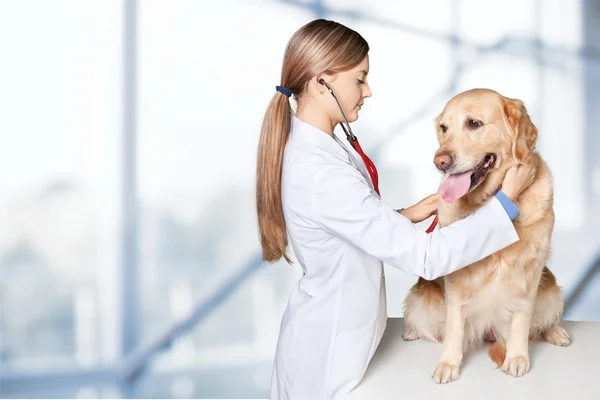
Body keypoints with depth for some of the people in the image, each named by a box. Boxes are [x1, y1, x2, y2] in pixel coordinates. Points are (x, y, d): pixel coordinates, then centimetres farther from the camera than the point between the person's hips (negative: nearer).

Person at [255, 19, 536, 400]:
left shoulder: (309, 148, 0)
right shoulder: (320, 173, -32)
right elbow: (425, 257, -29)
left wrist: (404, 217, 2)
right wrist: (506, 201, -21)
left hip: (335, 331, 9)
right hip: (331, 347, -9)